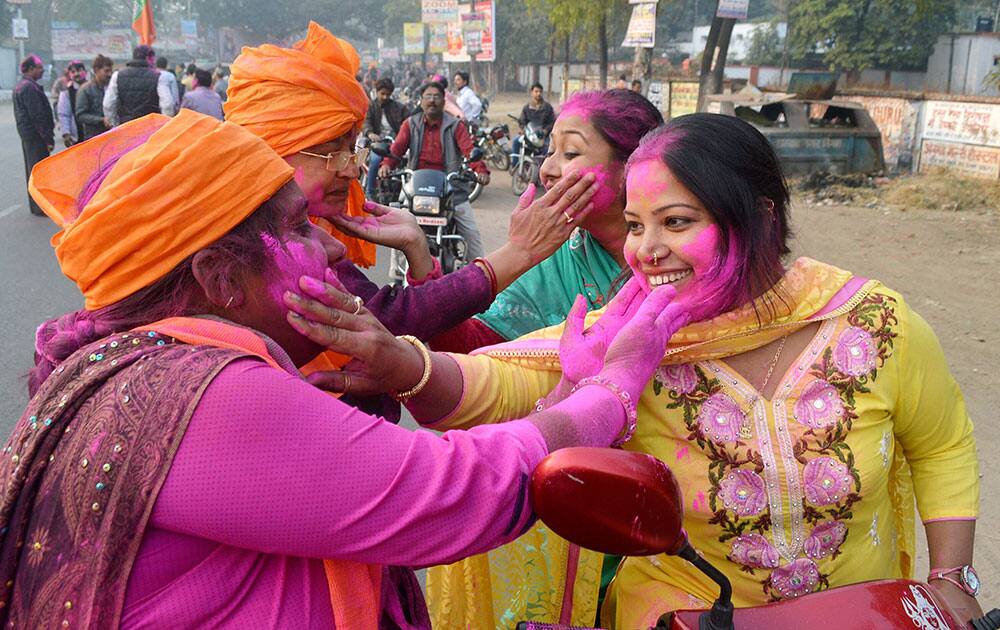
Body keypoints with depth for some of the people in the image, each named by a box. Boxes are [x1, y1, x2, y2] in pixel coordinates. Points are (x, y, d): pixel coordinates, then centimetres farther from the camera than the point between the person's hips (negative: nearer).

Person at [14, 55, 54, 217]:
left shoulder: (19, 86, 15)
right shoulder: (30, 87, -18)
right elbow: (37, 115, -21)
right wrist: (48, 138, -18)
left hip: (26, 133, 10)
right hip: (35, 136, -10)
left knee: (32, 169, 15)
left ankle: (35, 204, 23)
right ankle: (40, 206, -3)